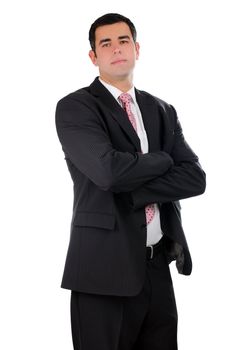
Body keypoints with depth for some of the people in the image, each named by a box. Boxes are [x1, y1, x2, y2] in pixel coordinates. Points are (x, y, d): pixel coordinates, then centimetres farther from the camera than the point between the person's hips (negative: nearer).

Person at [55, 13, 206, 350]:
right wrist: (163, 160, -3)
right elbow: (109, 170, -20)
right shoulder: (74, 107, -4)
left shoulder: (163, 111, 13)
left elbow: (195, 178, 0)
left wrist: (131, 192, -12)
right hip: (105, 266, -5)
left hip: (158, 267, 5)